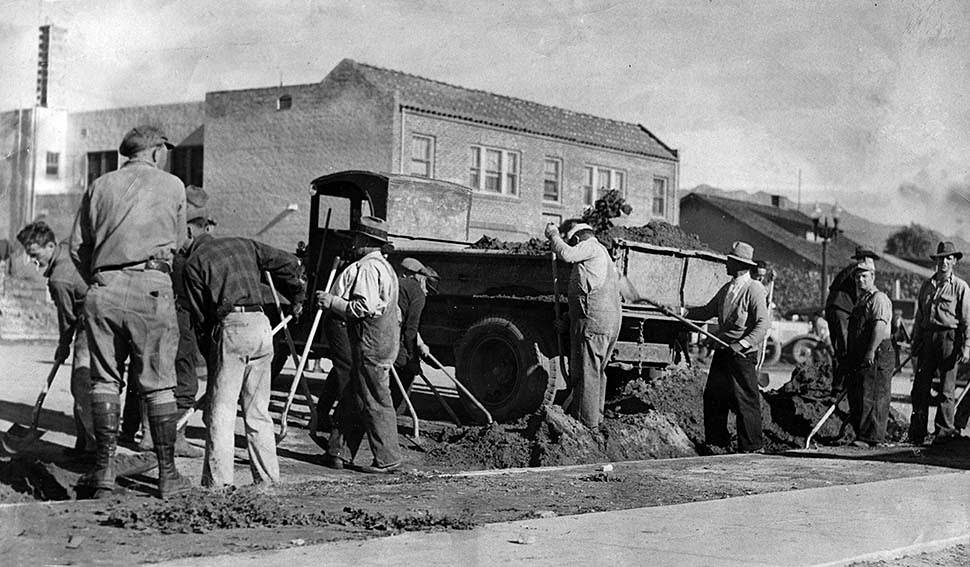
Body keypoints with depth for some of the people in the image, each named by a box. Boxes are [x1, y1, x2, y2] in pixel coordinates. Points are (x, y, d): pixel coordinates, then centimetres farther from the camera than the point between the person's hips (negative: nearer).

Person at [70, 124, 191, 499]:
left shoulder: (100, 185, 15)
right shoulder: (172, 186, 10)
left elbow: (77, 247, 14)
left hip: (103, 287, 2)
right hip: (151, 286, -2)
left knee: (105, 379, 8)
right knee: (158, 383, 2)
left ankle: (104, 469, 4)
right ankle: (167, 474, 6)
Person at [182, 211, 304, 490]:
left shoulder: (194, 262, 2)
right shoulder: (244, 245, 17)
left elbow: (200, 314, 2)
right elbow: (288, 262, 15)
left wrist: (209, 354, 10)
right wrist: (296, 297, 28)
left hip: (230, 327, -6)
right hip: (261, 324, 6)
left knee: (221, 410, -2)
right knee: (258, 410, 12)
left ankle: (217, 480, -6)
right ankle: (267, 477, 13)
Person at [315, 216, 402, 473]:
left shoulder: (366, 268, -15)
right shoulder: (384, 266, 19)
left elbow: (365, 307, -23)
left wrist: (332, 302, -13)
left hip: (371, 346, -11)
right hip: (383, 342, 11)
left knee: (375, 402, -4)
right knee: (351, 401, 14)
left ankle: (387, 459, 2)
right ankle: (338, 453, 19)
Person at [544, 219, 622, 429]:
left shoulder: (591, 247, -3)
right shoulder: (601, 252, 27)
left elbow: (566, 254, -21)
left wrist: (552, 235, -4)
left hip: (592, 322, -10)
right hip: (611, 322, 10)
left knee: (586, 374, -6)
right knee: (597, 372, 18)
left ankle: (586, 422, -4)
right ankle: (596, 417, 25)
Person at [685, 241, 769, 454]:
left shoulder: (753, 289, -11)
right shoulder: (726, 289, 13)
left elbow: (762, 324, -16)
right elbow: (708, 311, 20)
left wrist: (743, 343, -26)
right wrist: (686, 313, 6)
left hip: (743, 354, -8)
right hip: (723, 349, 8)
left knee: (745, 400, -3)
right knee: (713, 395, 7)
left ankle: (751, 448, 7)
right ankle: (718, 443, 17)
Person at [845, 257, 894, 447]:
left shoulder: (879, 299, -8)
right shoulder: (860, 301, 22)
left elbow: (880, 326, -19)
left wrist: (871, 351, -27)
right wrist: (849, 354, 24)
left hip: (876, 354, -9)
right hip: (858, 356, 9)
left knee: (872, 396, -9)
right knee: (855, 395, 8)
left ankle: (870, 437, -10)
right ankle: (860, 432, 14)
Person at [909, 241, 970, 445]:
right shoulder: (927, 285, 15)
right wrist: (915, 343, 14)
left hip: (948, 337, -4)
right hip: (927, 338, 4)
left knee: (946, 388, -1)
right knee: (920, 386, 2)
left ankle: (945, 430, 7)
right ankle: (917, 431, 8)